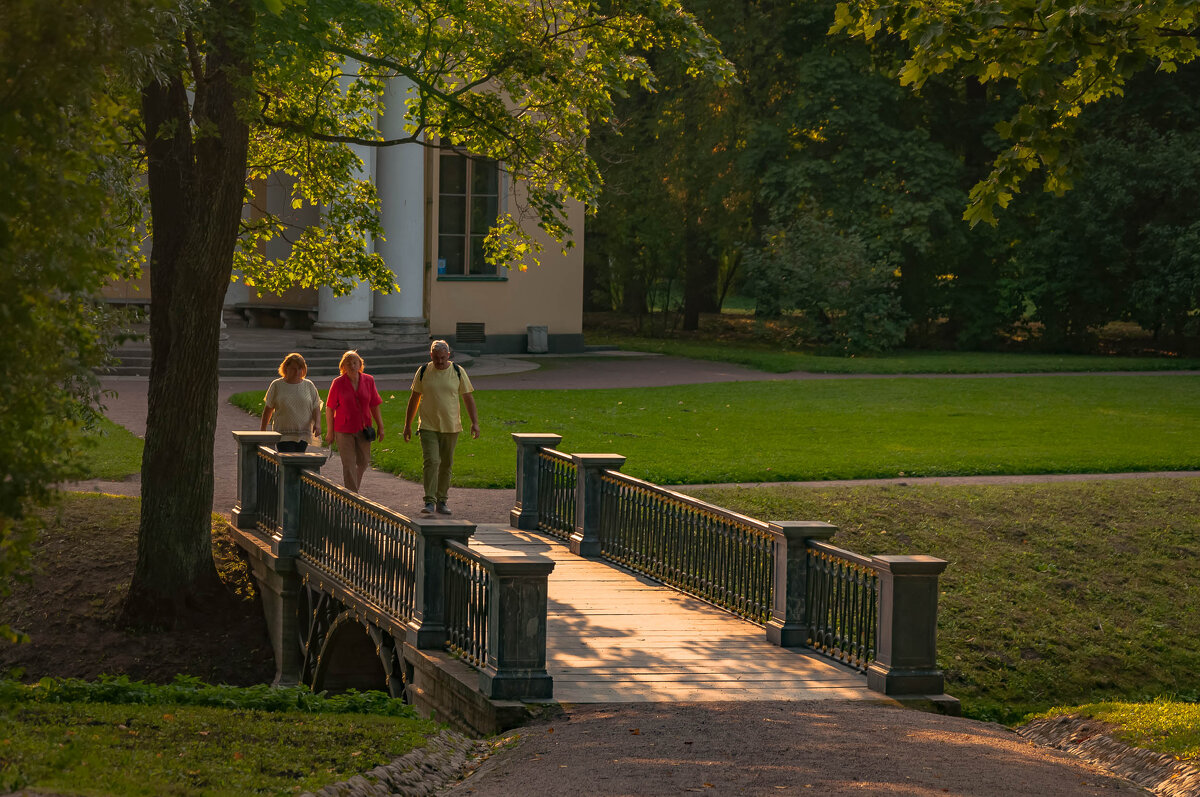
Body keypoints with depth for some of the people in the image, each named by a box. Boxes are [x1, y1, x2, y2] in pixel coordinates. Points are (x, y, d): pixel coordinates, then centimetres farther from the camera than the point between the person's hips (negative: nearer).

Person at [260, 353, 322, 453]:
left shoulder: (309, 386, 8)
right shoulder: (277, 385, 4)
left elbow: (316, 407, 9)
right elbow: (268, 409, 10)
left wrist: (317, 423, -9)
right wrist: (263, 429, 11)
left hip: (303, 435, 2)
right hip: (284, 435, -2)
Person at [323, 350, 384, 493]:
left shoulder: (368, 381, -1)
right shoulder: (338, 383, -8)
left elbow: (374, 406, 6)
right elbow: (329, 409, -3)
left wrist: (380, 427, 8)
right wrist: (330, 432, -3)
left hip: (363, 428, 3)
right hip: (344, 430, -3)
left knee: (363, 462, 12)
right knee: (348, 465, -5)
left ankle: (352, 489, 36)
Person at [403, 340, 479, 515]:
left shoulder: (458, 372, 0)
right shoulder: (423, 372, 1)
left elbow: (468, 398, 3)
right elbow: (414, 398, 8)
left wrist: (475, 422, -5)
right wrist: (407, 425, 9)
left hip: (450, 427, 1)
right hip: (428, 427, -1)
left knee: (446, 465, 7)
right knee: (431, 462, -15)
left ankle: (441, 502, 17)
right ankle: (429, 502, -16)